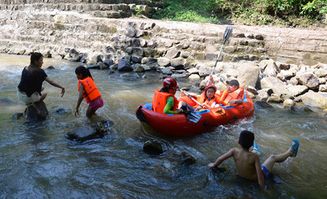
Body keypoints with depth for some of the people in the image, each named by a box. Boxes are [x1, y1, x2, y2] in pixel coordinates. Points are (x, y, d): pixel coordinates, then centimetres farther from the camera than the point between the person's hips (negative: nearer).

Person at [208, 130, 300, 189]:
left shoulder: (234, 151, -26)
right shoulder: (254, 156, -35)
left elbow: (220, 158, -16)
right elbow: (259, 174, -32)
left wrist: (213, 165, 4)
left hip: (241, 175, 4)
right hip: (254, 177, -4)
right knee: (273, 157, 13)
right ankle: (290, 152, 37)